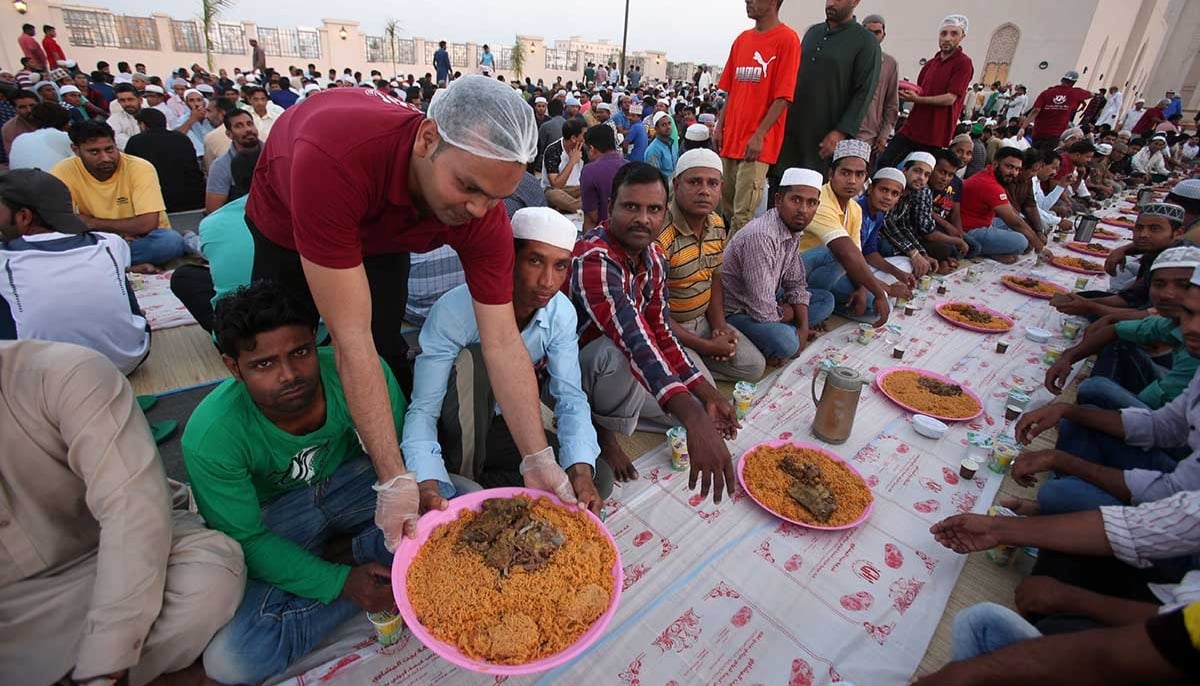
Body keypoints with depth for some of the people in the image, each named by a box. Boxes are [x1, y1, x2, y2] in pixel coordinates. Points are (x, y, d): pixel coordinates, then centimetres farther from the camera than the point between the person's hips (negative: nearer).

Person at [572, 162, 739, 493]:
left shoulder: (654, 258, -2)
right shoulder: (593, 258, -30)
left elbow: (659, 332, 3)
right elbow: (632, 337, -45)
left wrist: (708, 395, -5)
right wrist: (693, 419, -56)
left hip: (616, 376, 8)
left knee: (701, 415, 10)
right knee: (618, 354, -39)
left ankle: (605, 410, 13)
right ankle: (604, 432, -9)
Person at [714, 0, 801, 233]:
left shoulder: (787, 39, -5)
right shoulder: (742, 39, 16)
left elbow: (783, 97, -11)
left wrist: (759, 135, -17)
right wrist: (720, 127, 10)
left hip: (757, 143, -7)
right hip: (731, 138, 7)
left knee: (743, 214, -9)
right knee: (725, 208, 11)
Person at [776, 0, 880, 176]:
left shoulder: (866, 42, 0)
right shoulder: (812, 31, 17)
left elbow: (863, 93, -7)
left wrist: (842, 133, -17)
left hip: (827, 135, -5)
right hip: (792, 126, 5)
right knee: (779, 183, 2)